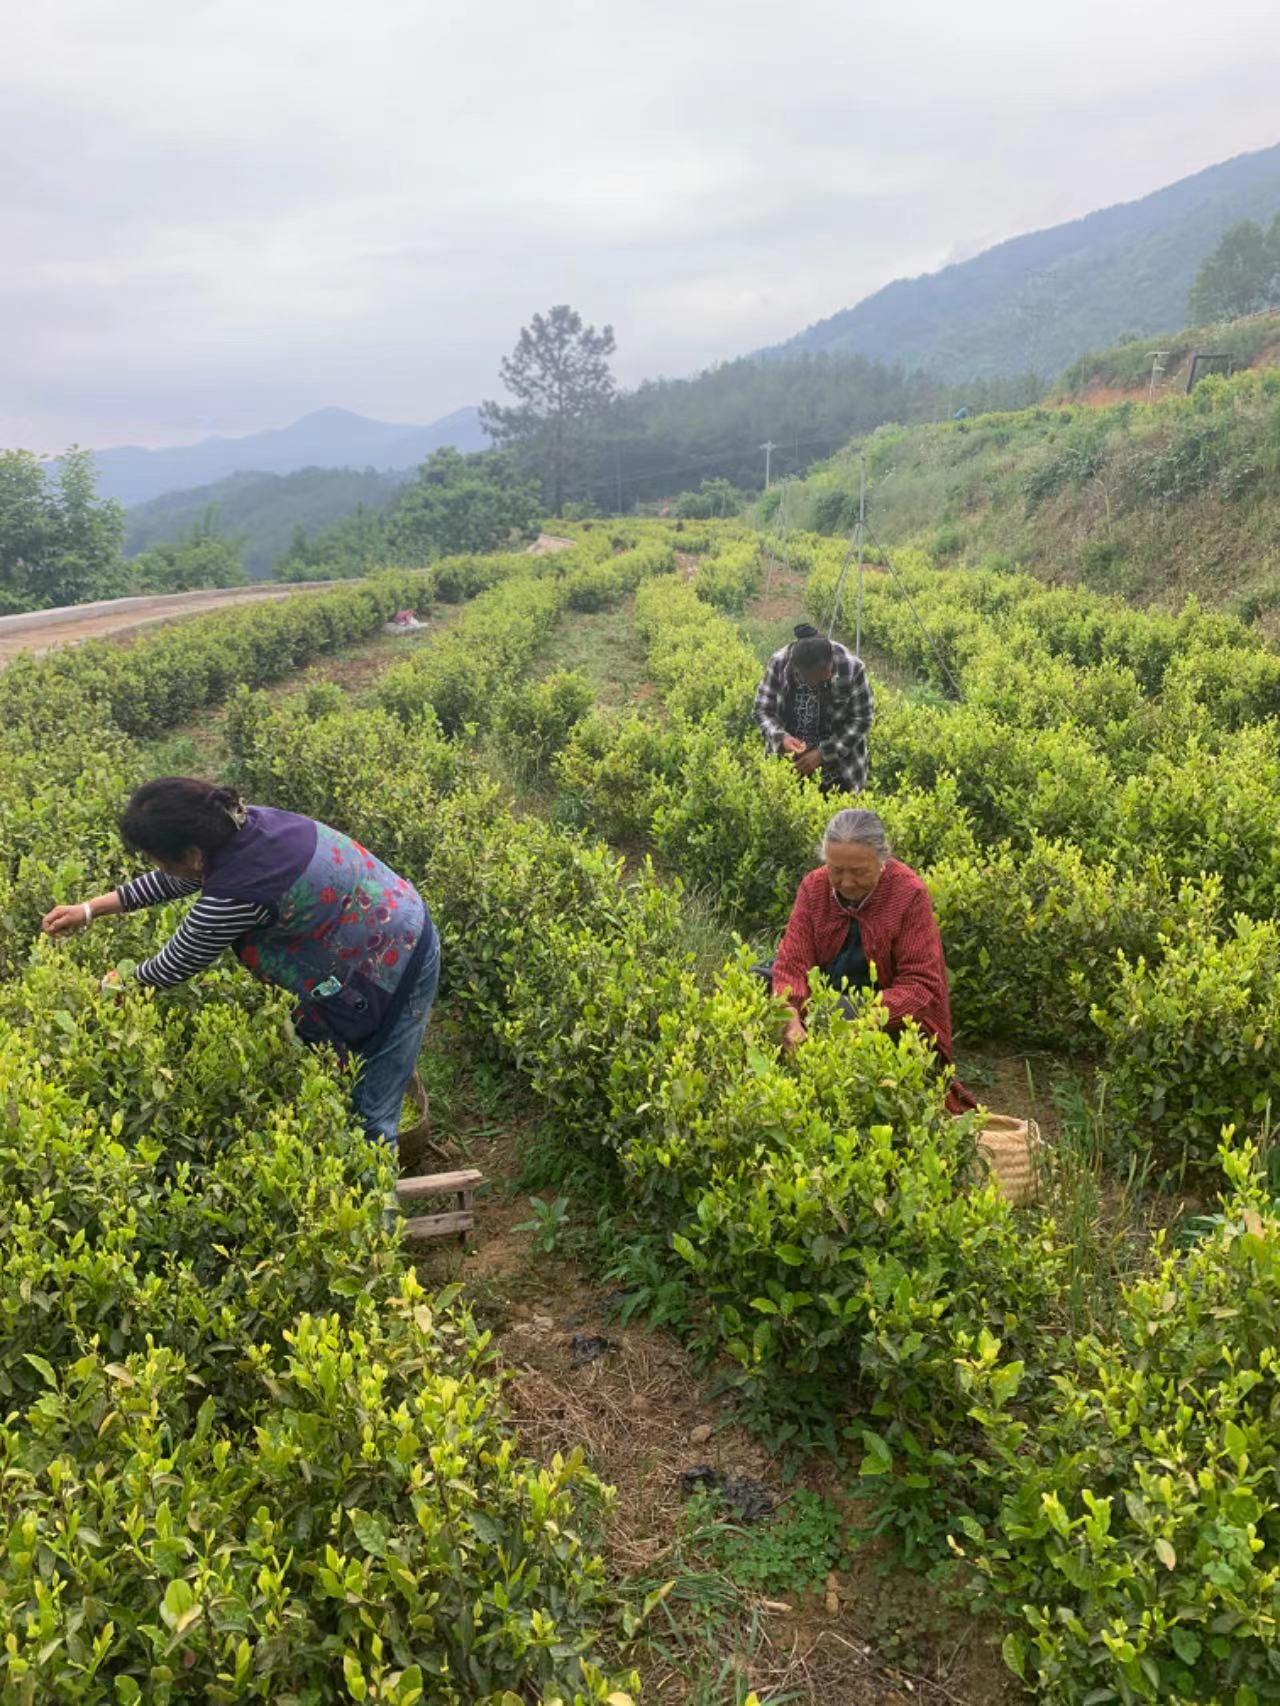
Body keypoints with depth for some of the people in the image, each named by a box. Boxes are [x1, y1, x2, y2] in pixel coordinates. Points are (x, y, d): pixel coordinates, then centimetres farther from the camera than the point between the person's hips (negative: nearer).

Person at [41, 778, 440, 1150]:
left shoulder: (232, 897, -32)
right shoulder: (244, 823, -8)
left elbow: (173, 968, -12)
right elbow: (176, 879, 12)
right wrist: (91, 909, 13)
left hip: (390, 971, -9)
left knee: (364, 1116, 2)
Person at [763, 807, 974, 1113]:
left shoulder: (910, 894, -19)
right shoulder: (814, 887, -8)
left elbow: (920, 984, -20)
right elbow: (792, 963, -15)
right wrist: (790, 1014, -37)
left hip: (893, 1019, -4)